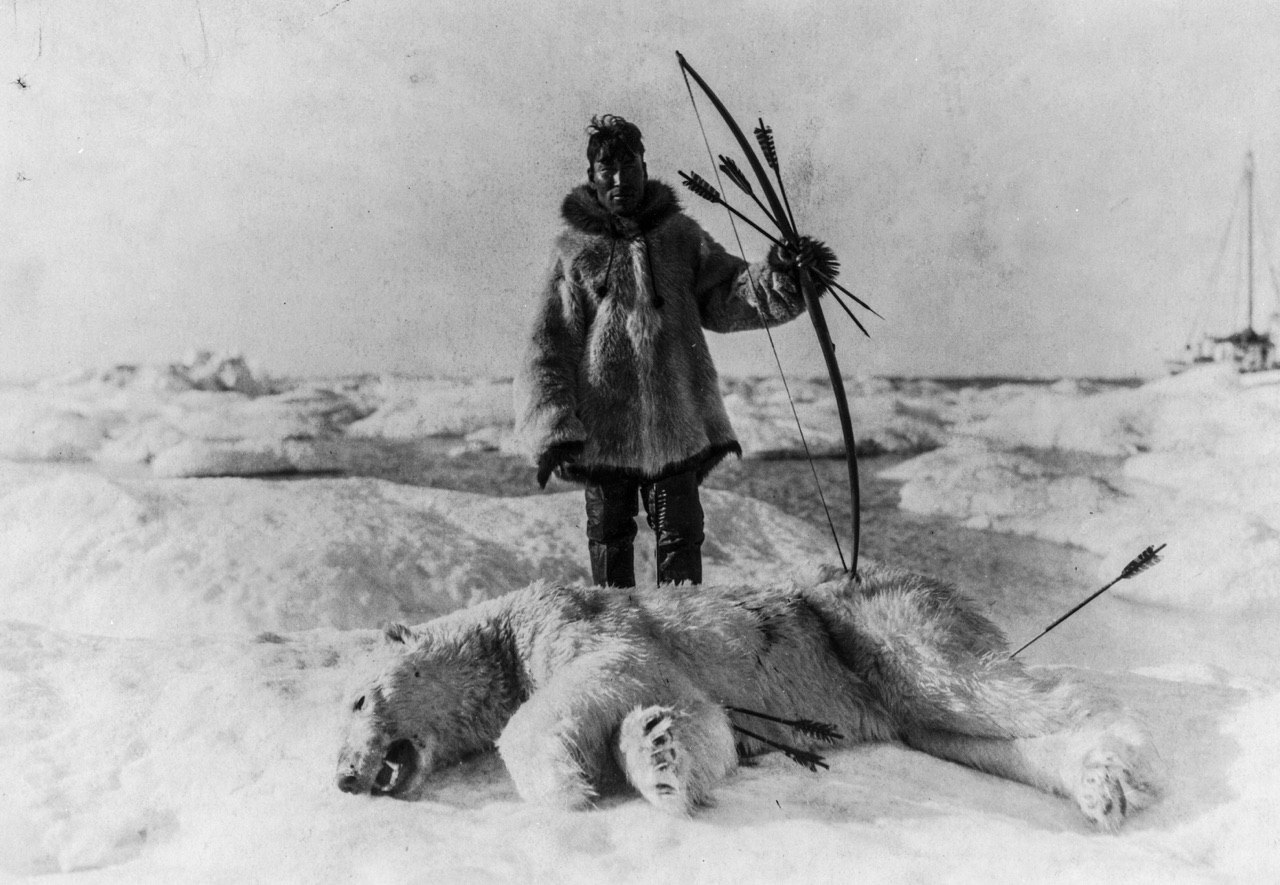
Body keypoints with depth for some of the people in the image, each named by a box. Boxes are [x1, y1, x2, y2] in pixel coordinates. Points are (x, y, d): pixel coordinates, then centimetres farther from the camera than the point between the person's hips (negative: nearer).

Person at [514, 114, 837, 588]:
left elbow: (727, 298, -1)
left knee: (680, 536, 4)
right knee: (609, 535, 12)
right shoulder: (575, 252, 0)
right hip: (602, 424, 0)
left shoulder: (679, 236, 6)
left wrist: (779, 276, -21)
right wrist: (553, 431, -13)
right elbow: (548, 348, -2)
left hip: (676, 421, 1)